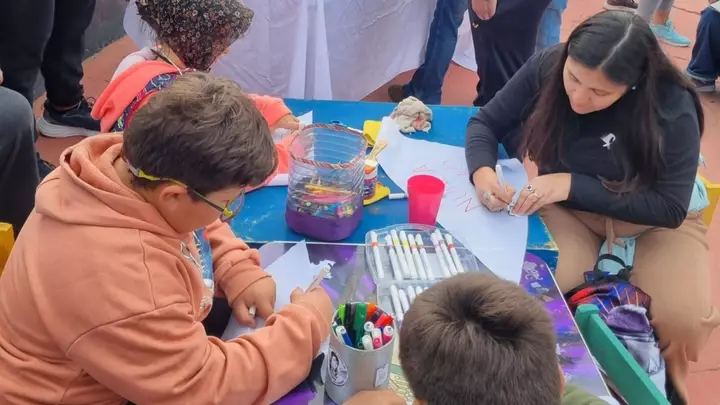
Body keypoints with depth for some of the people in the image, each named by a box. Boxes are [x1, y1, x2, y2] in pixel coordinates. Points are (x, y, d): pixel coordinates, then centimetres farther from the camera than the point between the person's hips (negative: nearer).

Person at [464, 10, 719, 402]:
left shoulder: (672, 108, -27)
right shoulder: (547, 67, -19)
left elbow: (670, 208, -24)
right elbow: (485, 123, -7)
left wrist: (572, 184, -32)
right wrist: (482, 170, -29)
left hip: (654, 219, -1)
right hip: (567, 209, 2)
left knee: (684, 318, -26)